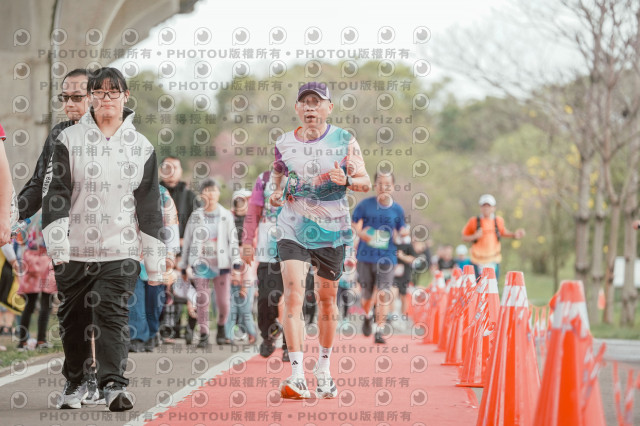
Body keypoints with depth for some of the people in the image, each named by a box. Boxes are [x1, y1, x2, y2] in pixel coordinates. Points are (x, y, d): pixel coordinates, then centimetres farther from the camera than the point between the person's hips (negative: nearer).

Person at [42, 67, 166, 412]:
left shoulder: (141, 147, 7)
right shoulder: (69, 140, 3)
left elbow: (149, 205, 9)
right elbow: (55, 192, -1)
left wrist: (154, 260, 7)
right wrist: (56, 241, -12)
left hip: (120, 250, 0)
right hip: (74, 250, 1)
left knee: (113, 315, -12)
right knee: (73, 318, 9)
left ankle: (114, 384, -15)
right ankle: (75, 382, 26)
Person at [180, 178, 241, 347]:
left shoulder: (226, 216, 8)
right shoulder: (196, 216, 9)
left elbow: (233, 240, 6)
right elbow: (188, 241, 13)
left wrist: (236, 263, -4)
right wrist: (184, 266, 13)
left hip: (221, 264, 0)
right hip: (201, 264, 0)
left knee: (224, 301, -3)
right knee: (202, 301, -4)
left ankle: (221, 329, 21)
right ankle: (203, 335, 4)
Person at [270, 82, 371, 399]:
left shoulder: (344, 140, -1)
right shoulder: (284, 144, 4)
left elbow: (365, 182, -3)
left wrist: (347, 181, -25)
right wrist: (275, 194, -2)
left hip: (331, 230, 0)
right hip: (293, 229, 0)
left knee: (327, 298, 10)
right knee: (293, 293, -17)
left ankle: (323, 369, 30)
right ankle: (297, 375, -22)